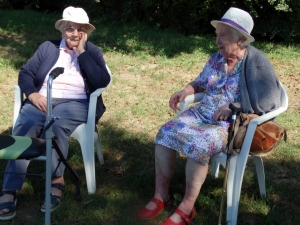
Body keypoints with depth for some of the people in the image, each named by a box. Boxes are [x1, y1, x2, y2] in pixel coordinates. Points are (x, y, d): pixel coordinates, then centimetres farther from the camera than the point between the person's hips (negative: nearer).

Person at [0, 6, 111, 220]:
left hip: (76, 103, -2)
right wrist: (32, 93, -10)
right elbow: (25, 73, 11)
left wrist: (82, 53, -6)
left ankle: (57, 180, -24)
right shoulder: (47, 47, 18)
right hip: (43, 100, 2)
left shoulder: (93, 52, 12)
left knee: (57, 124, -36)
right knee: (23, 128, -29)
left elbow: (103, 82, -5)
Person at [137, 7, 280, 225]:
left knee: (198, 145, -33)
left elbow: (271, 99, -15)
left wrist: (234, 107, -22)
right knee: (165, 133, -14)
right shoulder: (216, 59, 11)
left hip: (233, 123, -7)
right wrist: (185, 91, 2)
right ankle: (161, 195, -6)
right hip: (203, 113, 7)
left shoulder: (256, 62, -9)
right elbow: (201, 82, 24)